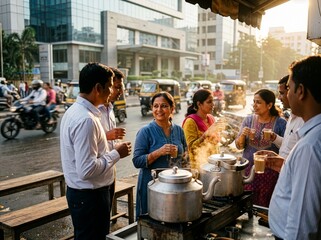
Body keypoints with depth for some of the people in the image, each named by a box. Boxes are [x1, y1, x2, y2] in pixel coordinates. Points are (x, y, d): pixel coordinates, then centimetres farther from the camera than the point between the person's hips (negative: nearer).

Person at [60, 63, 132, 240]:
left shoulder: (75, 110, 6)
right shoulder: (86, 119, -26)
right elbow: (87, 170, -28)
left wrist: (111, 152, 12)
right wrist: (116, 154, -17)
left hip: (79, 191, 9)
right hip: (89, 195, -9)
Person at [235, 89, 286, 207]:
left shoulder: (280, 123, -7)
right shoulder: (248, 119, 2)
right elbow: (238, 146, 5)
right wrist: (242, 135, -14)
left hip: (269, 172, -2)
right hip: (248, 169, 3)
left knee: (264, 206, 4)